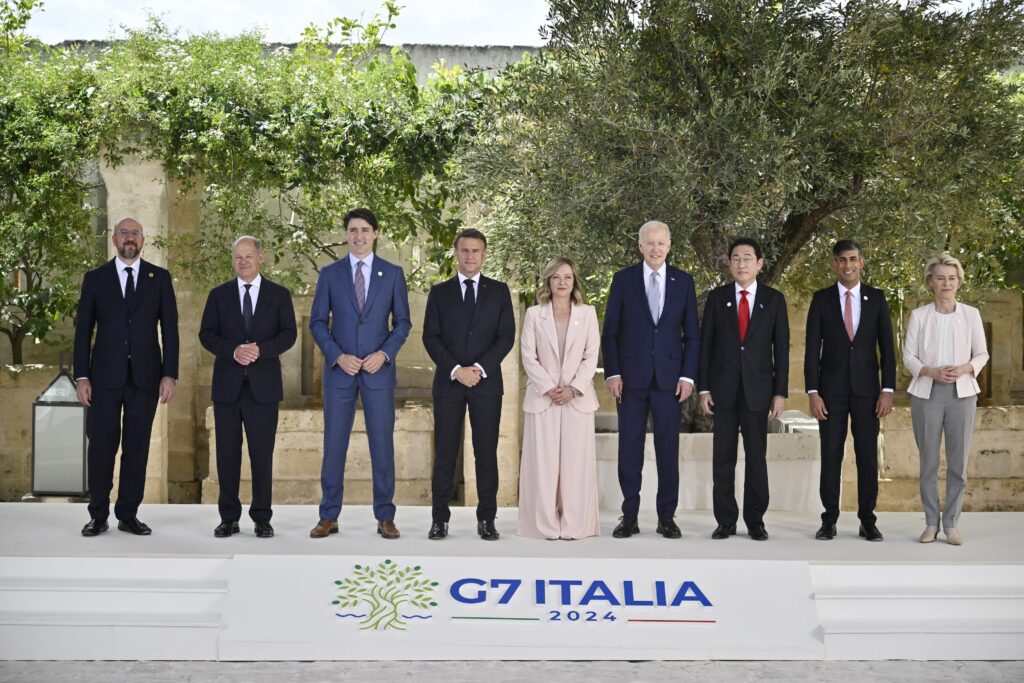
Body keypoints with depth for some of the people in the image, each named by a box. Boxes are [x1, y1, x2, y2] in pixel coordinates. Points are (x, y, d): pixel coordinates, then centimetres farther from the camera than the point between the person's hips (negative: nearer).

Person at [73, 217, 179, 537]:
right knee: (101, 445, 0)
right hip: (106, 375, 0)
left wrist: (170, 375, -4)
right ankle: (98, 516, 10)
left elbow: (169, 328, 3)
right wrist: (81, 377, -3)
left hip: (145, 375, 0)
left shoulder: (159, 277, 6)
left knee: (137, 446, 4)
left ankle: (128, 515, 12)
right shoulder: (95, 278, 6)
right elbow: (83, 330, 4)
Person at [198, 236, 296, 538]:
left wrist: (260, 349, -18)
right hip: (227, 385, 1)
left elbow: (288, 334, 0)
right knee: (227, 454, 4)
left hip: (263, 385, -1)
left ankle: (262, 518, 9)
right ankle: (229, 517, 13)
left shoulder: (279, 295, 6)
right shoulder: (218, 295, 9)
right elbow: (206, 334, 3)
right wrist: (233, 351, -15)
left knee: (262, 454, 1)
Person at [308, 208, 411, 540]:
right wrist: (338, 356, -10)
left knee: (382, 444, 2)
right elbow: (317, 322, 4)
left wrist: (384, 353, -10)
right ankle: (329, 516, 12)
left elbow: (402, 322, 5)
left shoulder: (393, 273, 4)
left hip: (378, 369, 0)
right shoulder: (330, 273, 4)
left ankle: (385, 516, 10)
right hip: (339, 369, 0)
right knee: (334, 444, 3)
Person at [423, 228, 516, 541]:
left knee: (486, 453, 2)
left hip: (486, 383, 0)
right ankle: (440, 519, 7)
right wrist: (456, 370, -11)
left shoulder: (499, 291, 9)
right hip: (448, 383, 0)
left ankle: (486, 518, 8)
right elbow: (430, 337, 1)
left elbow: (507, 336, 1)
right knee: (445, 453, 0)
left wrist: (480, 368, -10)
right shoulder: (439, 292, 8)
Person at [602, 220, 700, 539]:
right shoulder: (623, 279, 2)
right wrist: (612, 373, -6)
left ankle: (666, 517, 13)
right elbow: (610, 332, 2)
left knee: (668, 449, 4)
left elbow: (691, 334, 6)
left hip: (669, 378, 1)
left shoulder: (683, 281, 6)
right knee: (629, 449, 4)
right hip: (631, 378, 0)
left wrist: (688, 375, -3)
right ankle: (629, 516, 12)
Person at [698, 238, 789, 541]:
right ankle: (725, 521, 10)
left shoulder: (774, 299, 3)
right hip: (723, 388, 1)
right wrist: (703, 388, -2)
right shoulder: (716, 297, 4)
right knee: (723, 457, 3)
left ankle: (755, 521, 11)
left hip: (758, 389, 0)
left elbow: (781, 347, 2)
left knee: (756, 456, 3)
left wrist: (780, 392, -3)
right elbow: (705, 344, 3)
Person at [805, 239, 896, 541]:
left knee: (868, 455, 3)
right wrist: (812, 392, -8)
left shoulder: (876, 298, 4)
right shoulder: (821, 299, 2)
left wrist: (887, 389, -4)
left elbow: (887, 347, 4)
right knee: (830, 455, 2)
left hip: (866, 389, 1)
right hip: (831, 389, -1)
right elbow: (812, 349, -1)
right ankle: (829, 520, 9)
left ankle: (867, 520, 12)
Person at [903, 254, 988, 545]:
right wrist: (932, 372, -16)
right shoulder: (918, 315, 2)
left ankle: (951, 523, 11)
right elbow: (908, 356, 2)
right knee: (928, 462, 4)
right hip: (927, 393, 0)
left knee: (958, 462, 2)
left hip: (961, 393, 1)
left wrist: (964, 368, -13)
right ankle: (931, 523, 14)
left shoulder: (971, 314, 4)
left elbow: (982, 354, 8)